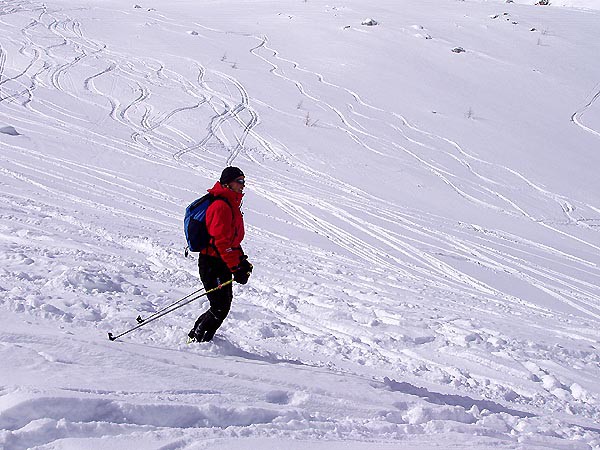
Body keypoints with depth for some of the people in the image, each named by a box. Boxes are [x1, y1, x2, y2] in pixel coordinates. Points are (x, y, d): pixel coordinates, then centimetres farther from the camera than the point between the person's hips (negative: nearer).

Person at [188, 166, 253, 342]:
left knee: (224, 306, 14)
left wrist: (241, 260, 15)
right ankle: (197, 339, 4)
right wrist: (235, 268, -26)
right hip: (213, 264, -10)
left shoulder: (231, 204, 15)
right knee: (220, 308, -10)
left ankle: (196, 337, 24)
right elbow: (221, 240, -25)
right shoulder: (221, 206, -18)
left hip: (223, 263, 10)